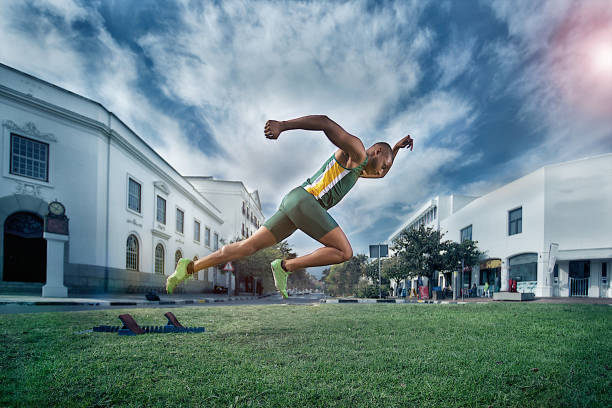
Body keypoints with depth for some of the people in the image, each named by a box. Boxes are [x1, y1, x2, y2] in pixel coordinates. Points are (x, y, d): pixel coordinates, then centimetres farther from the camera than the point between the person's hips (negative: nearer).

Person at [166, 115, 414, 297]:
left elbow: (380, 173, 51)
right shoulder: (355, 150, 4)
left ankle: (190, 267, 5)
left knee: (249, 246, 6)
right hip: (305, 200, -9)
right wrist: (282, 125, -18)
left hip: (293, 202, 9)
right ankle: (285, 266, -9)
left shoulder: (358, 168, 32)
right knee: (344, 252, -7)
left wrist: (398, 147, 45)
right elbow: (323, 121, -7)